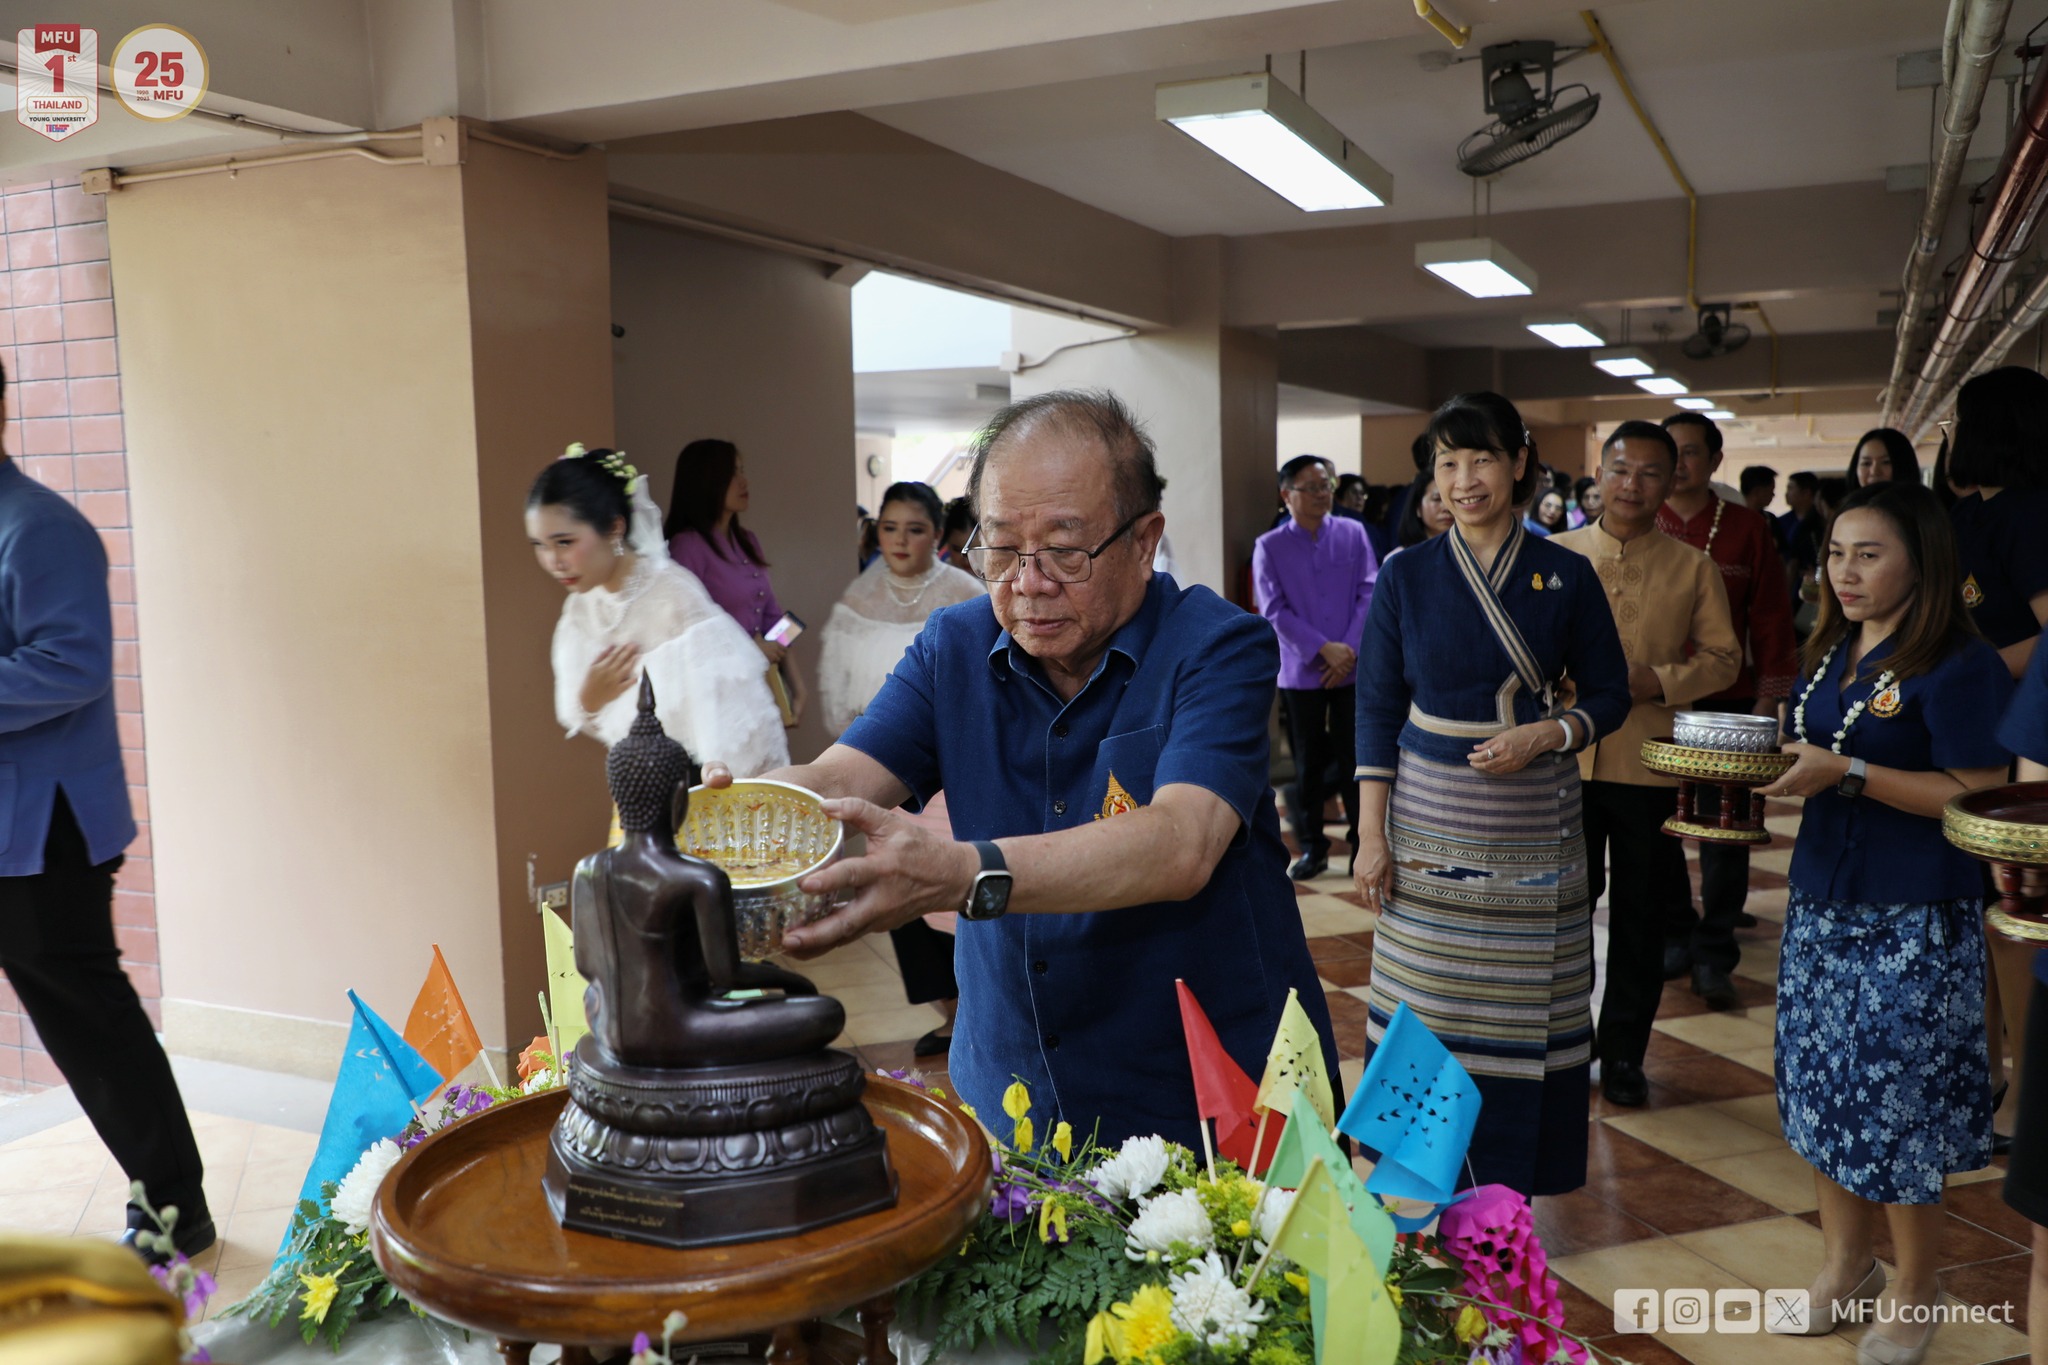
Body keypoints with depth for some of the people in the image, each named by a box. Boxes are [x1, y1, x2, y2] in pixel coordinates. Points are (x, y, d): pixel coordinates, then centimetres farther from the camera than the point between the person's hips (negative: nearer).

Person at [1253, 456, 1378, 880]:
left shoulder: (1353, 534, 4)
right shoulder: (1269, 547, 0)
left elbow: (1368, 593, 0)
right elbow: (1274, 611, -6)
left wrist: (1350, 650, -11)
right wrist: (1324, 649, -14)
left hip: (1352, 669, 0)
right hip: (1301, 672, 0)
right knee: (1309, 762, 7)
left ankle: (1363, 843, 14)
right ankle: (1312, 847, 18)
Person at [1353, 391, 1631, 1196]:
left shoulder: (1566, 577, 1)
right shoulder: (1406, 577, 0)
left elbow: (1609, 696, 7)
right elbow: (1378, 713, 2)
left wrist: (1543, 736, -14)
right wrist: (1371, 836, -4)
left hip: (1534, 826, 0)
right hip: (1430, 826, 0)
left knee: (1524, 1005, 5)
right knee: (1424, 1003, 3)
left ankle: (1510, 1182, 22)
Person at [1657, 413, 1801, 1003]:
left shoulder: (1748, 528, 2)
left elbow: (1771, 617, 2)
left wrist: (1768, 697, -3)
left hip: (1727, 705, -1)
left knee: (1725, 832, 3)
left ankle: (1714, 957, 13)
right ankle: (1674, 939, 23)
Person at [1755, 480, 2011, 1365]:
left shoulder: (1957, 667, -13)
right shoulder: (1831, 655, 10)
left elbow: (1979, 797, -19)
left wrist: (1847, 773, -25)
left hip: (1912, 923, -7)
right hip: (1822, 901, 7)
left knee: (1897, 1102, 1)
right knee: (1819, 1086, 13)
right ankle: (1845, 1265, 32)